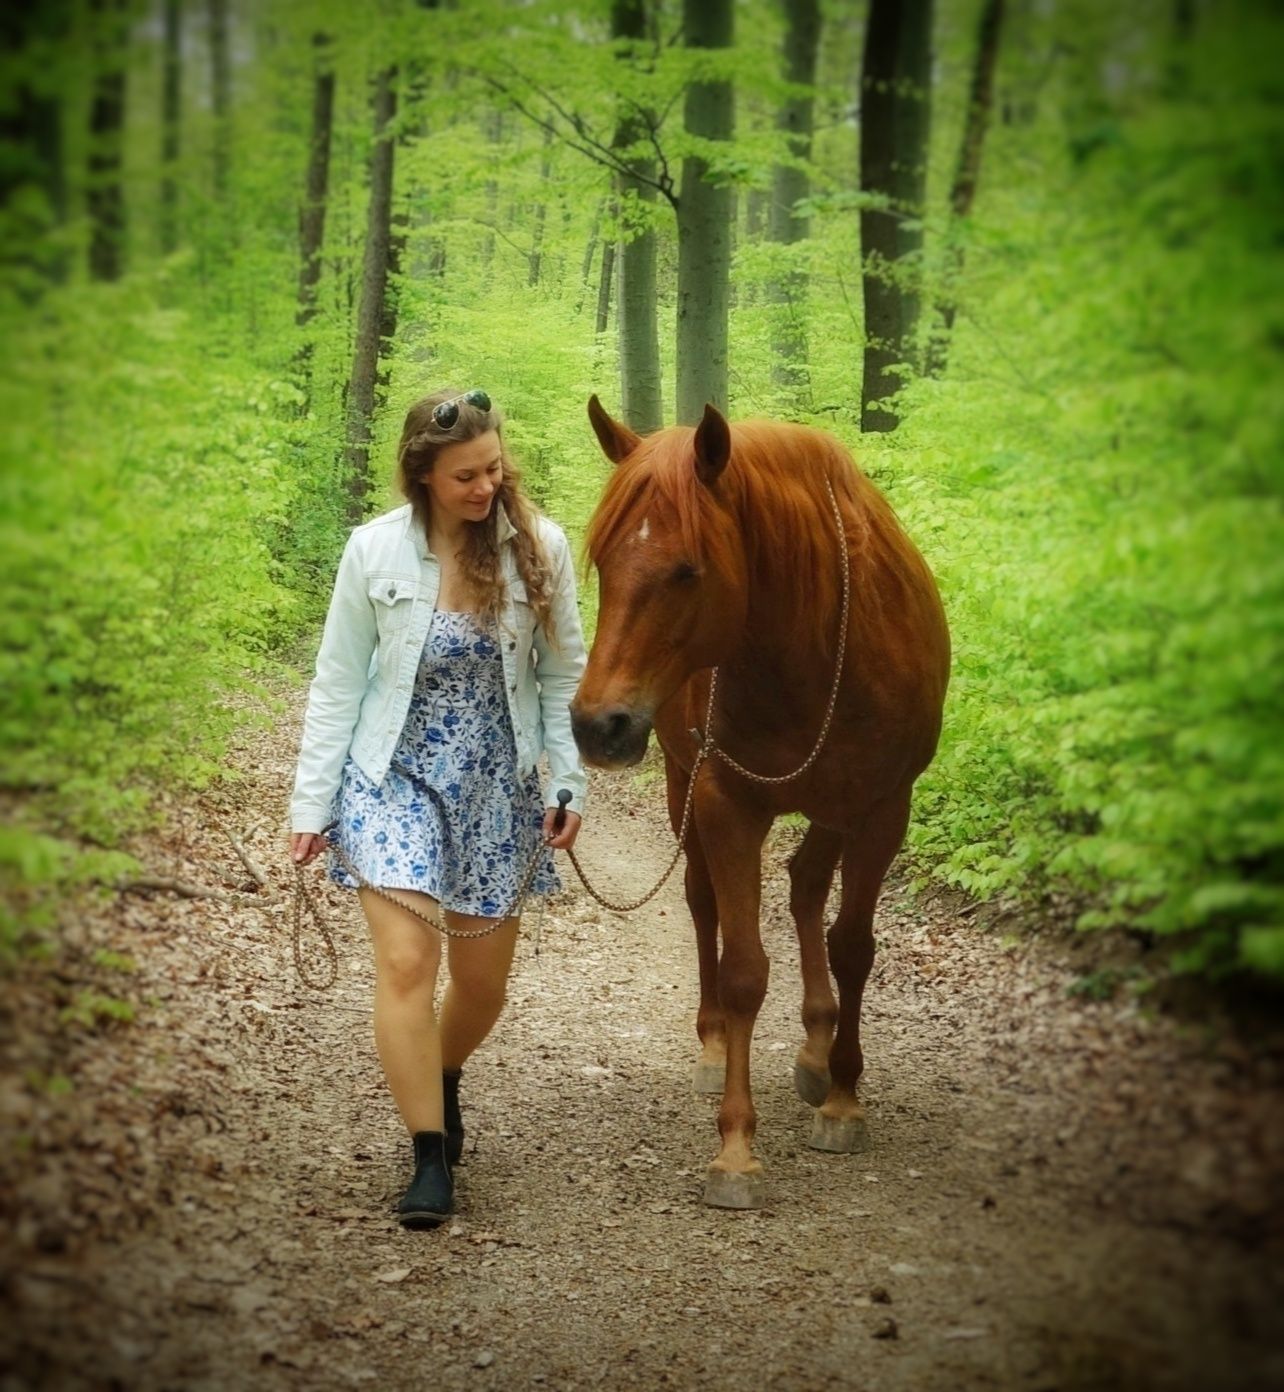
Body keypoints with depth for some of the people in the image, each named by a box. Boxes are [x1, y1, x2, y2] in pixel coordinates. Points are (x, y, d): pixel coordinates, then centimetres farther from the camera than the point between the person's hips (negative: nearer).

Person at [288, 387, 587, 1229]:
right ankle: (431, 1158, -4)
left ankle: (443, 1078, 42)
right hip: (395, 779, -1)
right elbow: (337, 685, -2)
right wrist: (312, 805, -3)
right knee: (406, 962, -13)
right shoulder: (375, 551, -9)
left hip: (497, 784, 2)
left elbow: (563, 675, 0)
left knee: (483, 978, 10)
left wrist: (569, 783, -6)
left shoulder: (539, 547, -7)